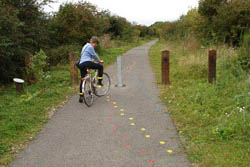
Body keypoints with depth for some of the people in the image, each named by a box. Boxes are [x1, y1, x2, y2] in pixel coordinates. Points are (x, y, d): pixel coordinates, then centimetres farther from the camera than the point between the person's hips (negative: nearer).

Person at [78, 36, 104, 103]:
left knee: (82, 80, 11)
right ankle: (99, 82, 4)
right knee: (100, 67, 5)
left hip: (81, 64, 9)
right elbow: (94, 55, 1)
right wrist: (99, 61, 17)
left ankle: (81, 96, 11)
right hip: (87, 62, -9)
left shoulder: (85, 46, 29)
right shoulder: (90, 47, -2)